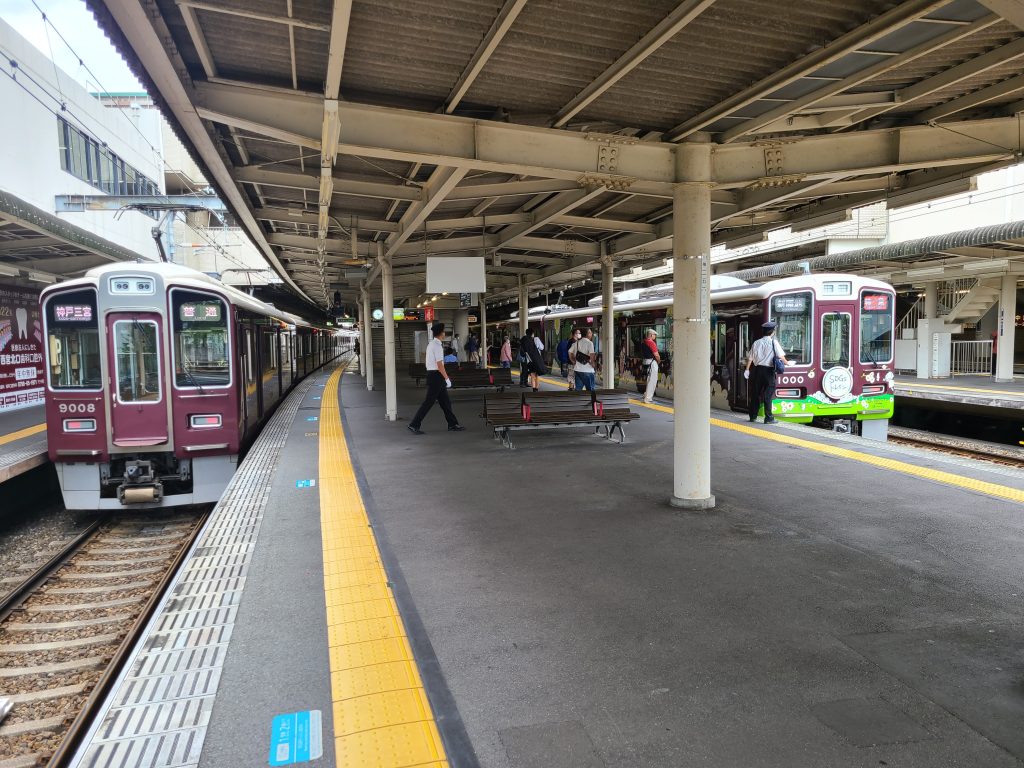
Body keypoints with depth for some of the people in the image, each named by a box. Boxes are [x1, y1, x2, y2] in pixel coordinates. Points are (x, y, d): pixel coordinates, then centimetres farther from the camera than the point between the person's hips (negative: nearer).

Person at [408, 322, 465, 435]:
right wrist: (447, 379, -17)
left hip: (431, 374, 10)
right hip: (436, 376, -10)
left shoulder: (431, 344, 14)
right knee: (429, 401, -5)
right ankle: (414, 425, -2)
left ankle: (453, 424, 18)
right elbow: (439, 365, -20)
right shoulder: (437, 346, -17)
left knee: (445, 401, 13)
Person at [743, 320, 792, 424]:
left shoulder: (756, 342, 8)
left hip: (758, 369, 4)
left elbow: (750, 358, 9)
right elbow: (781, 356, -6)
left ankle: (753, 416, 18)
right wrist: (786, 363, 12)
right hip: (768, 370, -4)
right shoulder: (774, 342, -4)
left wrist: (747, 369, 17)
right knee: (768, 394, -2)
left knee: (756, 393, 11)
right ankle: (768, 418, -3)